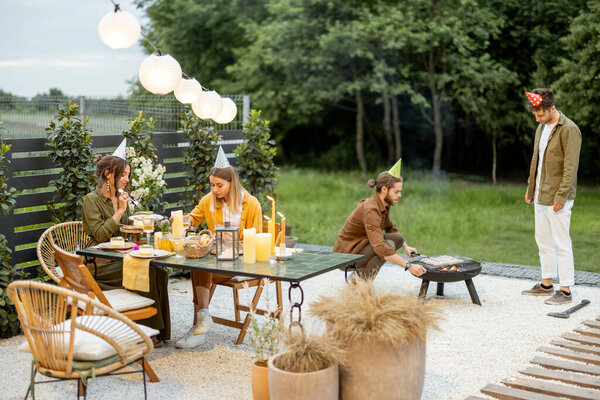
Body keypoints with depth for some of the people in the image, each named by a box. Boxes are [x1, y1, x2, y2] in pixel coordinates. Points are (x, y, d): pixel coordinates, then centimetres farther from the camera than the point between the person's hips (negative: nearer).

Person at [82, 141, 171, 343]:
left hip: (121, 258, 7)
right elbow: (99, 235, -16)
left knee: (159, 271, -18)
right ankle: (147, 328, -17)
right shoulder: (92, 200, -6)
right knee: (146, 272, -27)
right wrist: (120, 211, -14)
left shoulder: (121, 198, 18)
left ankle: (158, 328, -15)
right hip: (101, 265, -7)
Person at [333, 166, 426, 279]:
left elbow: (390, 228, 21)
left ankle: (359, 271, 5)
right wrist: (408, 266, -37)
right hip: (346, 255, -10)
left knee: (398, 238, 1)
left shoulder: (384, 205, 1)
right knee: (388, 244, -26)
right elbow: (380, 248, -36)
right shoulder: (371, 209, -27)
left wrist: (405, 247, 5)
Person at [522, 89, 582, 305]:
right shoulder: (541, 128, 13)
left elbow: (571, 166, -18)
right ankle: (547, 284, 23)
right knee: (543, 240, 13)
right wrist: (531, 188, 19)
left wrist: (561, 196, -21)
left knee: (561, 242, -5)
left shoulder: (569, 129, -14)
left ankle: (565, 290, 0)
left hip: (557, 198, -9)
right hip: (541, 196, 9)